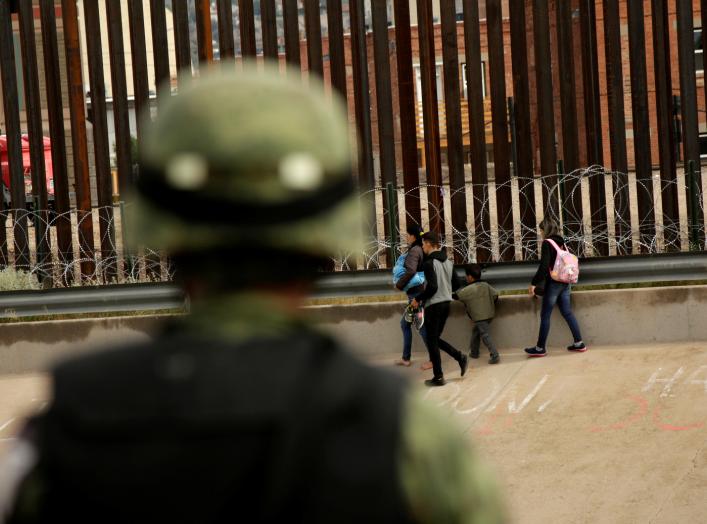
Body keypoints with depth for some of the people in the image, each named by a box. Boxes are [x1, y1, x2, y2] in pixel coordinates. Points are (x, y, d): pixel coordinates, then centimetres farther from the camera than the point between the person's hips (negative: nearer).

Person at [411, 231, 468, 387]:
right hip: (446, 303, 8)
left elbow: (432, 287, -22)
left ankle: (438, 377, 5)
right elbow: (455, 285, 11)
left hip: (433, 305, -7)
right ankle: (460, 357, 4)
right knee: (436, 339, 19)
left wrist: (418, 299, -10)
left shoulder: (429, 263, -16)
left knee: (432, 341, 3)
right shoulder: (448, 262, 7)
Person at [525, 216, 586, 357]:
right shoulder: (561, 243, 11)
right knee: (567, 313, 11)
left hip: (553, 283, -7)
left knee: (545, 315, -1)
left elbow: (544, 266, -18)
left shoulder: (547, 243, -11)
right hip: (565, 283, 7)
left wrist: (534, 283, -15)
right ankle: (579, 343, 9)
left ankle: (540, 348, 3)